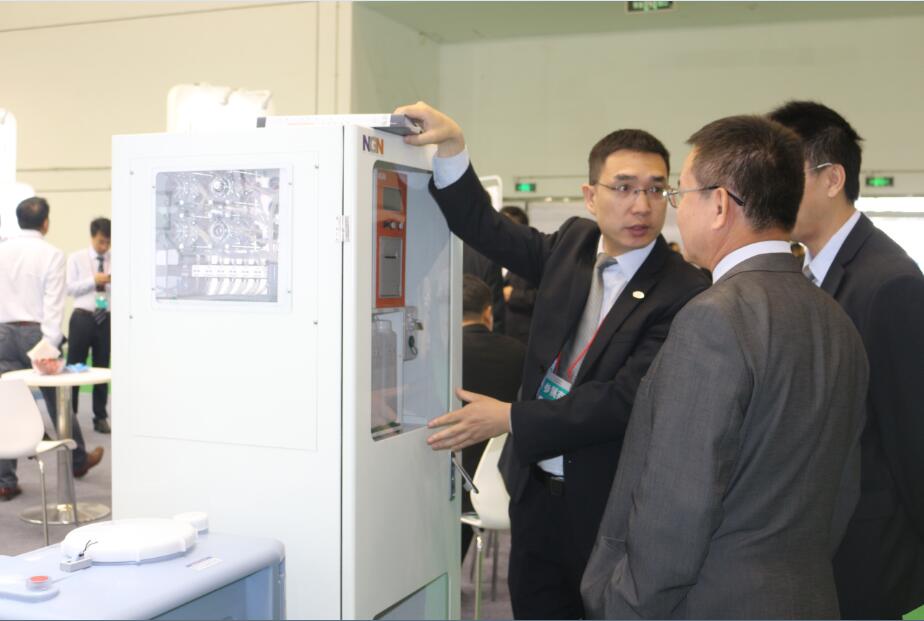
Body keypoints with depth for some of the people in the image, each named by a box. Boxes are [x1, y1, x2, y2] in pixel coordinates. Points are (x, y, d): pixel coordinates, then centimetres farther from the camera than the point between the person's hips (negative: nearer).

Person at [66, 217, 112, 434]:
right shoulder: (76, 258, 1)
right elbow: (68, 288, -7)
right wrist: (93, 280, -17)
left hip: (107, 319, 2)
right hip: (83, 318, -2)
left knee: (102, 368, 9)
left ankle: (100, 417, 19)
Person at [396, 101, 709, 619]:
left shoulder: (684, 294, -18)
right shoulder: (574, 244, 1)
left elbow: (625, 399, -23)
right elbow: (484, 227, 9)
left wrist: (510, 419, -21)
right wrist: (452, 146, -5)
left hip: (609, 505, -5)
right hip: (535, 491, 6)